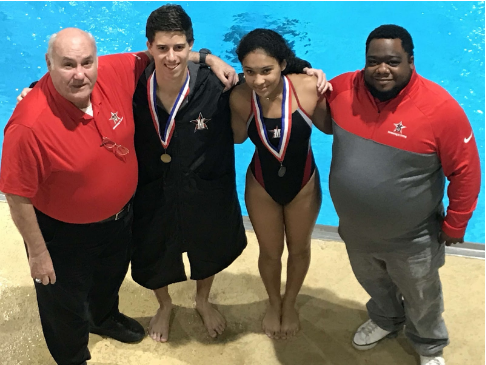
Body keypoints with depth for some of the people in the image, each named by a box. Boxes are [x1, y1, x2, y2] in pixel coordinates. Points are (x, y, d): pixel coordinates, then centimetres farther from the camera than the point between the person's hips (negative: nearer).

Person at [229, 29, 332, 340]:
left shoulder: (307, 87, -29)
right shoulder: (240, 98, -27)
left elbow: (328, 127, -10)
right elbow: (238, 138, -8)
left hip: (304, 184, 0)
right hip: (262, 185, 0)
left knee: (300, 249, 25)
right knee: (270, 252, 23)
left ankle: (290, 303, 55)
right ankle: (274, 303, 55)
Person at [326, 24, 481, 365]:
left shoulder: (440, 108, -27)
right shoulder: (342, 89, -15)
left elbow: (465, 171, -16)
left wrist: (454, 225, -8)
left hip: (411, 239, -3)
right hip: (355, 230, 4)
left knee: (421, 299, 23)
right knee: (374, 284, 32)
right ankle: (386, 320, 64)